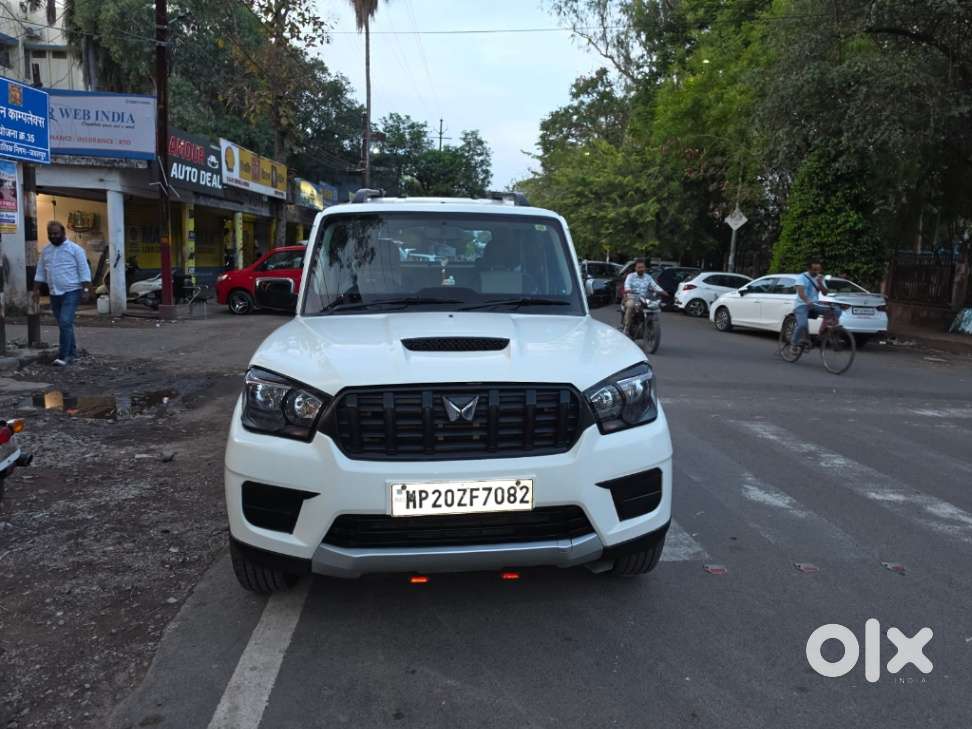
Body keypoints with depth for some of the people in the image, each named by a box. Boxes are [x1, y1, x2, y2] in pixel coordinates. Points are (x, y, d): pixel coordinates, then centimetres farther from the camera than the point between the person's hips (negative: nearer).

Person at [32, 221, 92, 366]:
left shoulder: (75, 249, -5)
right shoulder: (45, 251, 12)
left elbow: (84, 271, -8)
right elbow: (40, 272, 17)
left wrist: (85, 290, -14)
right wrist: (36, 290, 11)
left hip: (71, 292, -6)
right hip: (54, 294, 6)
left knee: (65, 323, -14)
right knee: (64, 325, 11)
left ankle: (63, 356, -14)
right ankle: (72, 352, 21)